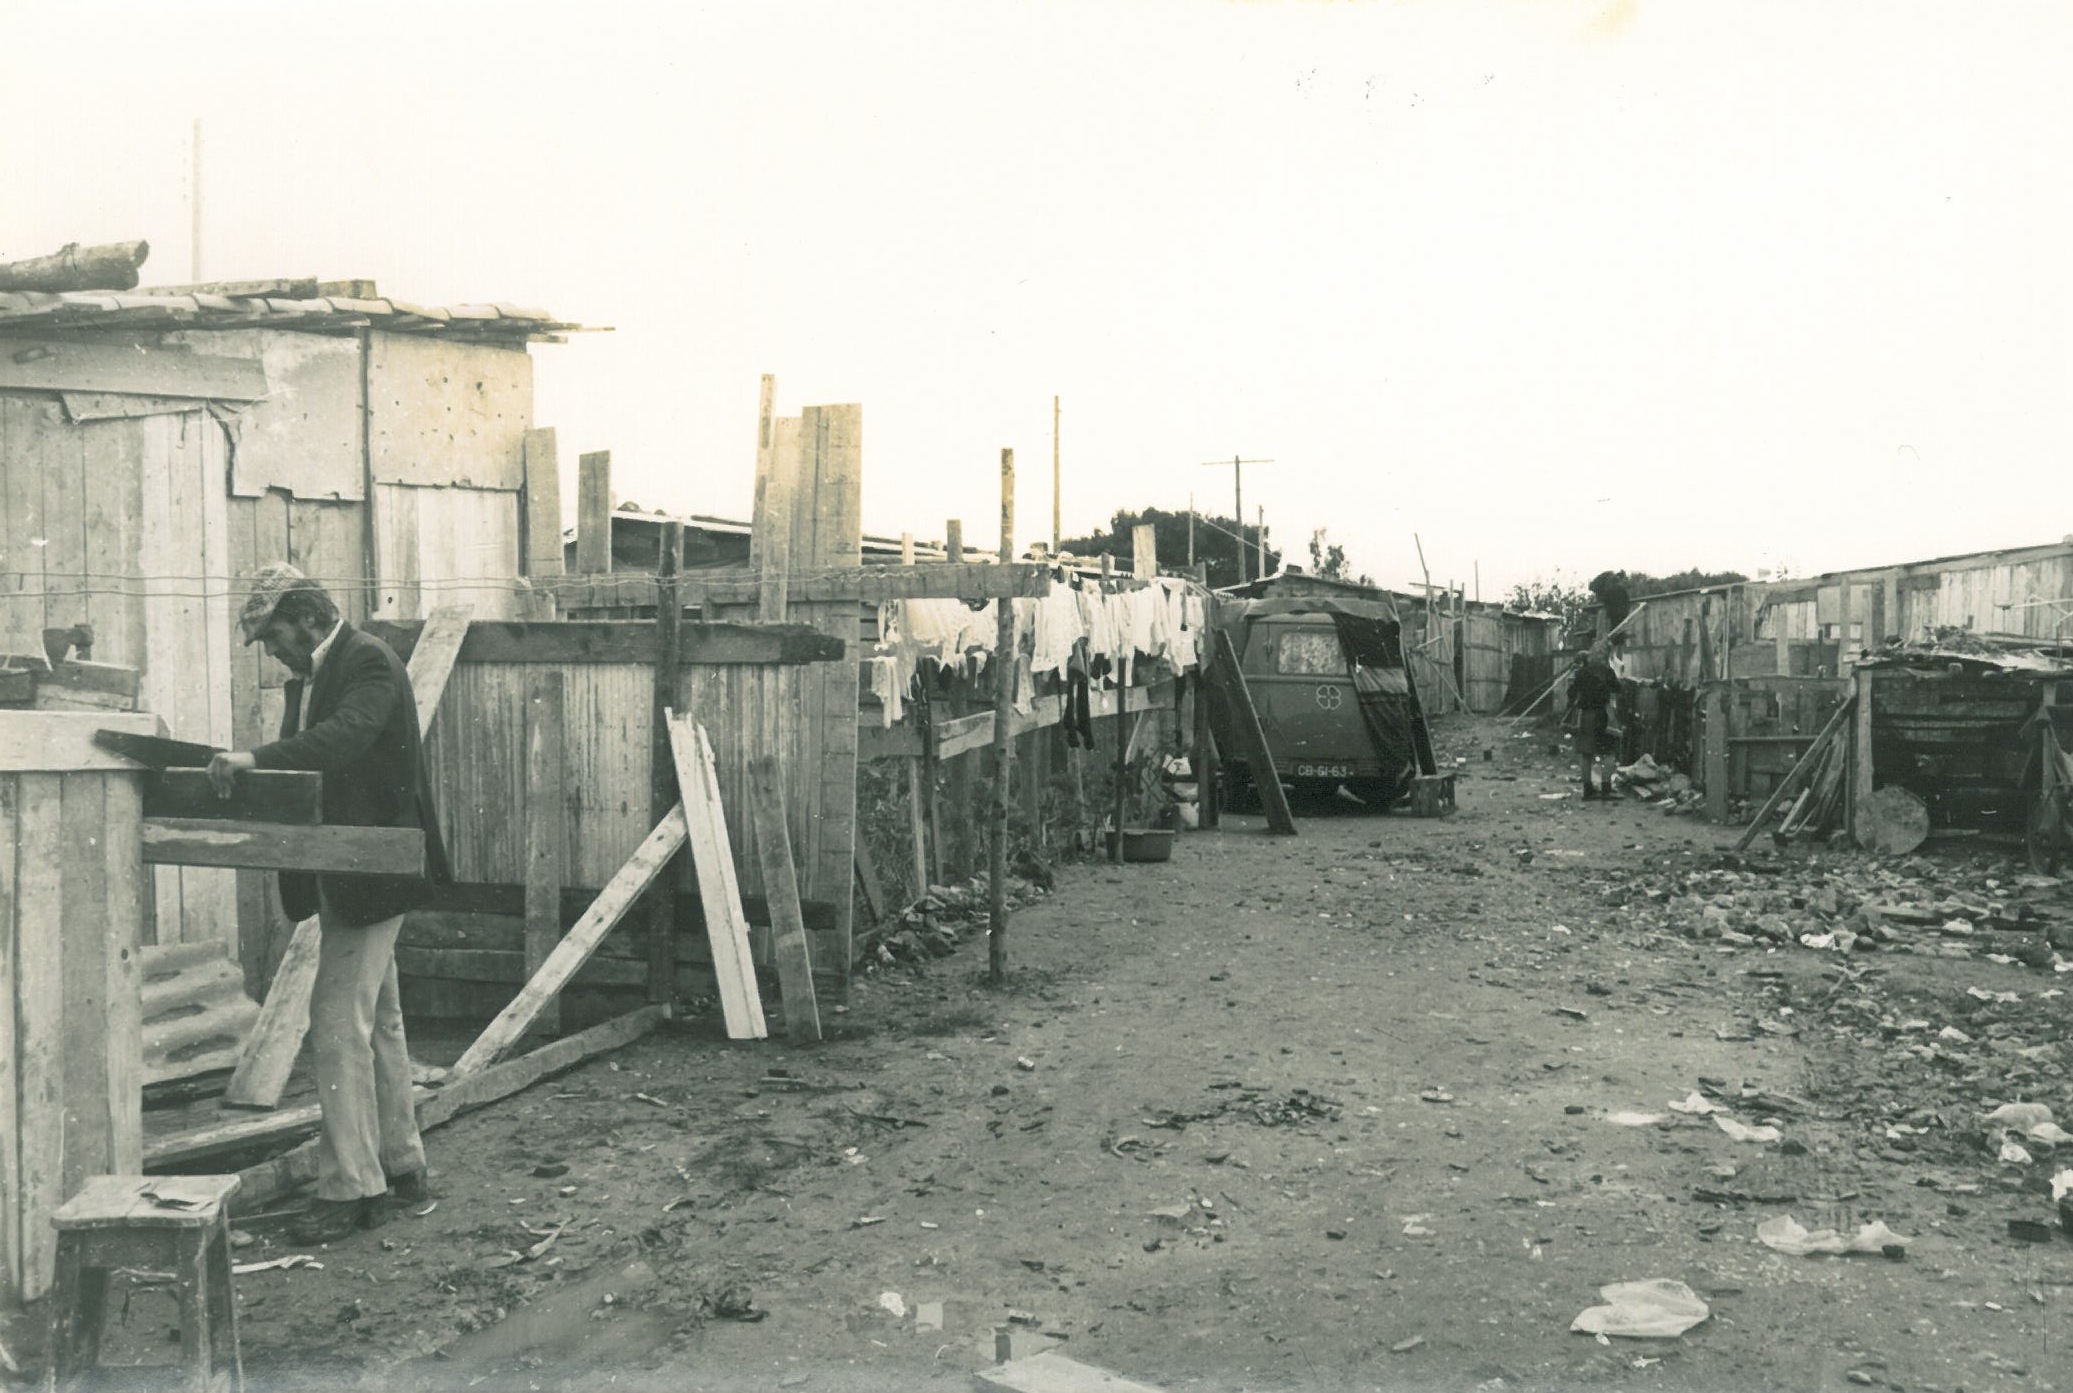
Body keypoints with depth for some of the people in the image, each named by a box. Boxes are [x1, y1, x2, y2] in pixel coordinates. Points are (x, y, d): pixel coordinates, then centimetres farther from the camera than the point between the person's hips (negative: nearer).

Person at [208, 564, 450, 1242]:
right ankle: (400, 1164, 27)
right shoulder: (308, 677, 15)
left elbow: (348, 736, -31)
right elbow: (304, 754, 14)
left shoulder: (369, 661, -14)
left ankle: (350, 1190, -3)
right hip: (342, 875, 10)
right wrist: (246, 768, -2)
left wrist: (256, 758, -38)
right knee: (378, 1020, 16)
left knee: (338, 1024, -10)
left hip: (370, 874, -10)